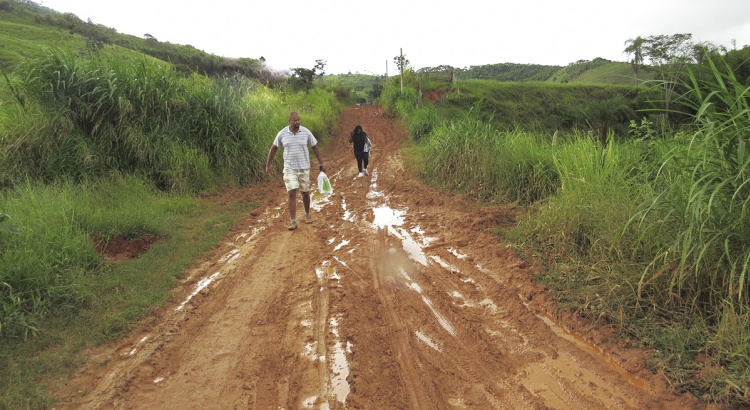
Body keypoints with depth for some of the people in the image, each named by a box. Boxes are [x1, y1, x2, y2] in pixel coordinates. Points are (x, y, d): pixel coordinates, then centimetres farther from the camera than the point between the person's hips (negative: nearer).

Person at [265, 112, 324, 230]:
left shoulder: (306, 132, -6)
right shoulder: (282, 134, -5)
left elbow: (315, 148, 3)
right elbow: (274, 148, 7)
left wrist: (321, 164, 0)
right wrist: (268, 165, 9)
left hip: (304, 168, 1)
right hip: (289, 168, -1)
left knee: (305, 193, 11)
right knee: (292, 193, -9)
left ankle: (307, 214, 36)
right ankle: (293, 221, -5)